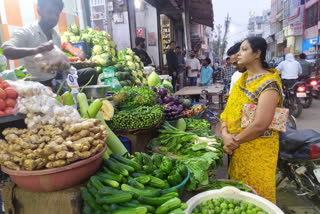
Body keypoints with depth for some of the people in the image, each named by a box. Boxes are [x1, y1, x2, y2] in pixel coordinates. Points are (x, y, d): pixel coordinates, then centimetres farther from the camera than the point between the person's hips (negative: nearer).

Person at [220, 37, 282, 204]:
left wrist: (235, 141, -15)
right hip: (236, 148, 7)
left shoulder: (268, 83, -16)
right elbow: (229, 109, 5)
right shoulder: (242, 78, 9)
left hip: (256, 150, -7)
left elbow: (260, 124, -24)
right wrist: (225, 133, -11)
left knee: (255, 193, 10)